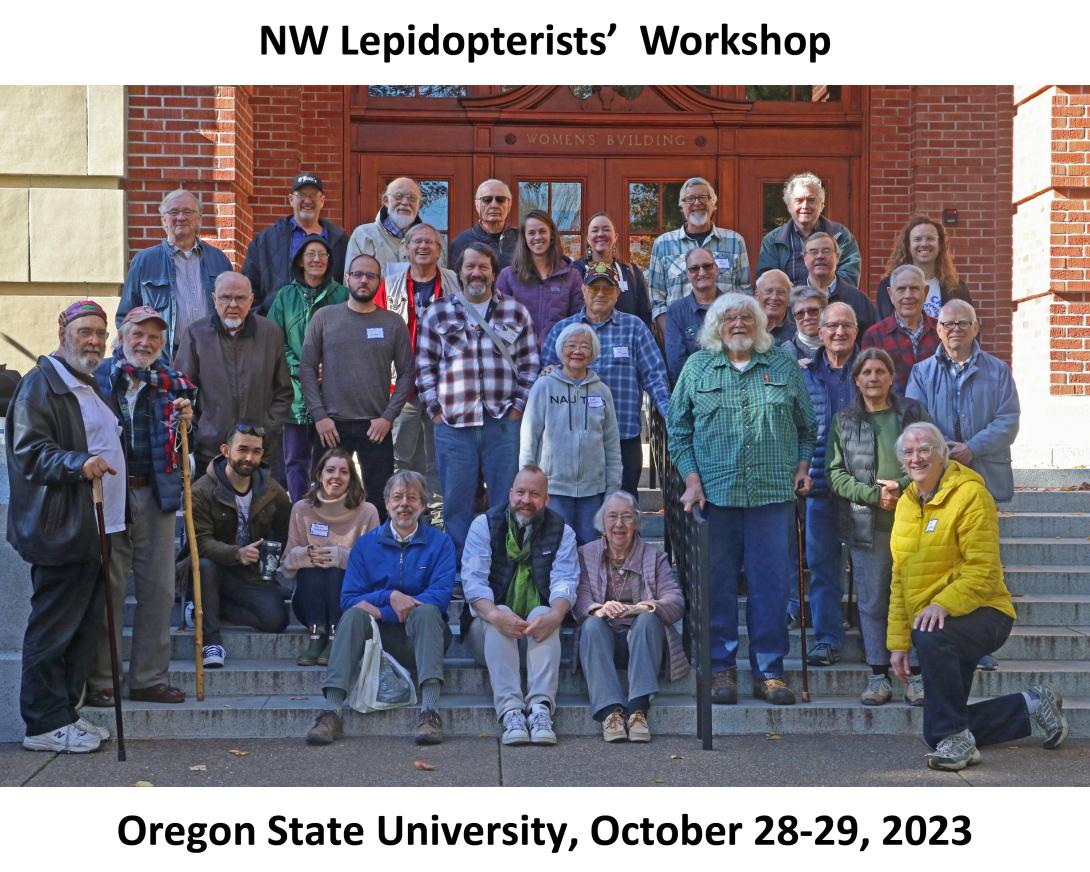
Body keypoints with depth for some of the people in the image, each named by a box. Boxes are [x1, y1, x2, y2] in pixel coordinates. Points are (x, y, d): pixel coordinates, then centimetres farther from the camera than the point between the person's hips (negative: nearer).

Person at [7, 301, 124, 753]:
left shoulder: (90, 386, 22)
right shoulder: (41, 384, -9)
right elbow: (29, 453, -18)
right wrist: (79, 463, -31)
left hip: (92, 529, 10)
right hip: (61, 530, -10)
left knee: (84, 627, 12)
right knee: (54, 627, -5)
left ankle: (65, 712, 21)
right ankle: (44, 724, 3)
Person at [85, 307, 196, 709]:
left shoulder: (172, 382, 11)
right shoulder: (98, 377, 1)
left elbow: (181, 446, 16)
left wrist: (186, 421, -3)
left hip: (156, 494, 4)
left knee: (158, 587, 6)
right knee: (108, 587, 1)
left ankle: (150, 678, 16)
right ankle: (100, 680, 10)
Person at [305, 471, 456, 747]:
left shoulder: (440, 543, 5)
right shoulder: (366, 545, 11)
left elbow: (440, 595, -10)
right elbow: (348, 599, 1)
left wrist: (379, 611, -16)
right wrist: (390, 596, -17)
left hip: (420, 636, -1)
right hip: (377, 634, 2)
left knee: (426, 611, -32)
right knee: (354, 614, -28)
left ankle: (429, 711, -44)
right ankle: (333, 711, -40)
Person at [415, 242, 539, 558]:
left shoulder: (516, 312, 10)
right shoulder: (438, 313, 9)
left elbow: (529, 365, 9)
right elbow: (425, 366, 8)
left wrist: (519, 405, 0)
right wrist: (435, 409, 0)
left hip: (505, 423, 0)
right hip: (453, 425, 0)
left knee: (506, 503, 5)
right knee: (456, 504, 5)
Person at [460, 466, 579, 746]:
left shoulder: (561, 531, 6)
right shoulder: (484, 525, 2)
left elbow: (565, 581, -8)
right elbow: (473, 579, -10)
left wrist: (554, 615, -32)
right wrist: (495, 614, -31)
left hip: (538, 628, 1)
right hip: (487, 630, 0)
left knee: (544, 614, -31)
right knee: (497, 618, -32)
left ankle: (540, 709, -44)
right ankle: (510, 712, -44)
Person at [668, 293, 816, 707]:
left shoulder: (783, 366, 10)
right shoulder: (697, 368, 7)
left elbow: (806, 424, 17)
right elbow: (678, 428, 7)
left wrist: (803, 464, 5)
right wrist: (691, 478, -2)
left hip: (774, 491, 1)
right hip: (715, 491, -1)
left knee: (772, 582, 2)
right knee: (718, 583, 3)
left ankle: (769, 670, 11)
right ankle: (722, 668, 14)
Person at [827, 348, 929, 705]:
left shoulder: (913, 412, 7)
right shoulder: (843, 420, 8)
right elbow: (836, 473, 2)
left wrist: (903, 486, -11)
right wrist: (874, 495, -11)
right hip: (866, 525, 0)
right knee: (872, 600, 4)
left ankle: (915, 673, 10)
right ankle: (878, 673, 11)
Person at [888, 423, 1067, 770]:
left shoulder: (970, 494, -13)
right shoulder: (906, 503, 10)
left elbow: (984, 570, -20)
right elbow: (900, 581, 13)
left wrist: (943, 604, -35)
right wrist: (898, 642, 9)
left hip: (981, 614, -8)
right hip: (928, 623, 8)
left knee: (931, 636, -40)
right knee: (937, 733, 6)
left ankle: (957, 740, -24)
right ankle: (1032, 706, 26)